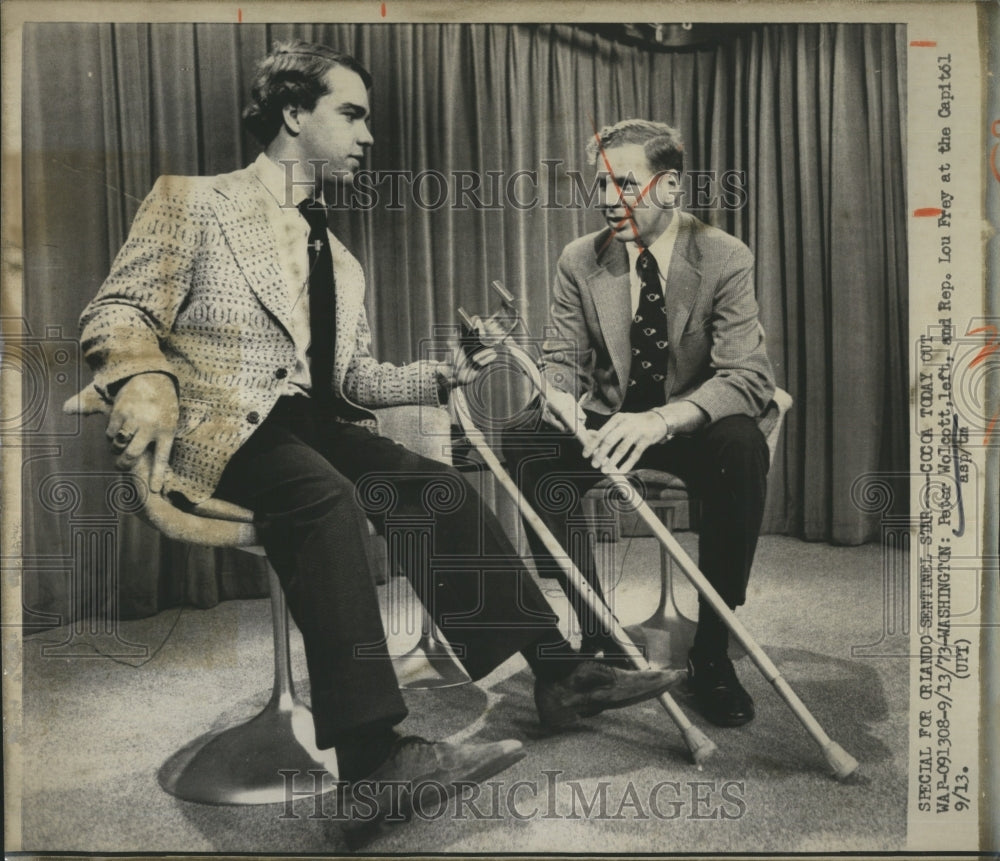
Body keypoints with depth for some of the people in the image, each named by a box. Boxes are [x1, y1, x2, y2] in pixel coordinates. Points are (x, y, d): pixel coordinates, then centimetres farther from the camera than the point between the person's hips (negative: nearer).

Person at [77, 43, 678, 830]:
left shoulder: (339, 260, 23)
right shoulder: (191, 201, 5)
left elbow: (355, 379, 18)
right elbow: (117, 314, -4)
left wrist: (443, 375, 1)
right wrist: (146, 379, -27)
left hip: (312, 427, 6)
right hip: (217, 429, -6)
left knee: (441, 489, -15)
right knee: (327, 498, -35)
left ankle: (554, 672, -8)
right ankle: (373, 749, -36)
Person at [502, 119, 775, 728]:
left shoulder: (726, 259, -10)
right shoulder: (581, 261, 0)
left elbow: (748, 378, -21)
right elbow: (561, 358, 1)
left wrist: (660, 420, -40)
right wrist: (558, 394, -26)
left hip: (694, 427, -2)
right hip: (607, 424, 3)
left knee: (743, 445, -36)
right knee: (523, 442, -26)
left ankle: (712, 652, -21)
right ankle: (596, 636, -18)